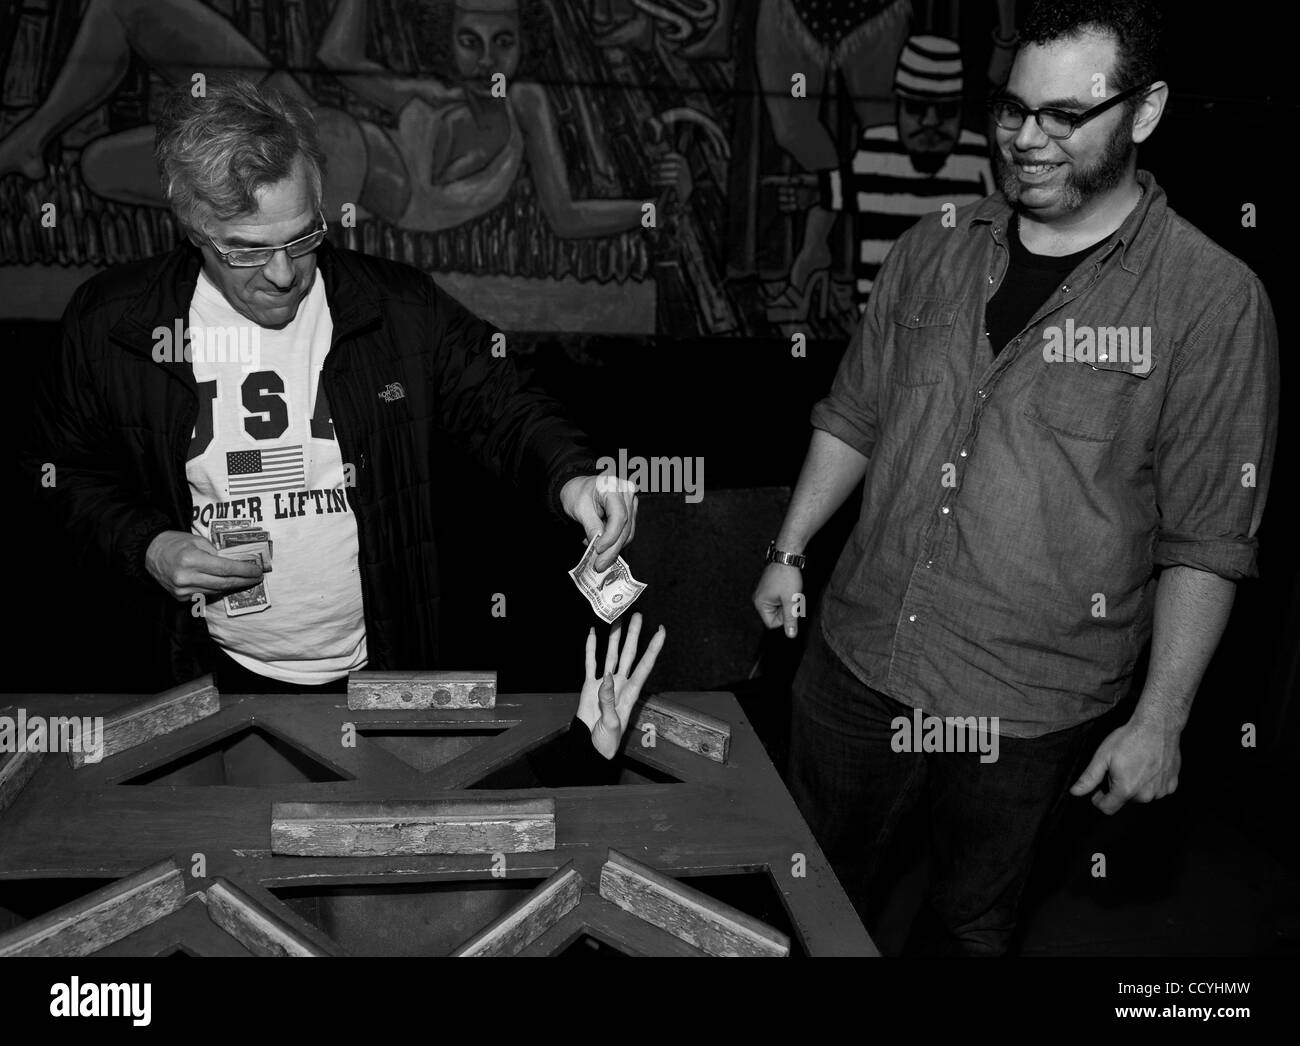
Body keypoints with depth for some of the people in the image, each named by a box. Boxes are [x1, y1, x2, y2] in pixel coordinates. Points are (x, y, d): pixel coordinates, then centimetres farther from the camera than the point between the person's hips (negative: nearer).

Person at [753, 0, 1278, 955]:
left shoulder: (1213, 300, -10)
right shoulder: (934, 250, 3)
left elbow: (1206, 541, -9)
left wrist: (1159, 718, -10)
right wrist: (790, 552, 8)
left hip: (1029, 709, -3)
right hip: (857, 659, 4)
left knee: (971, 920, 18)